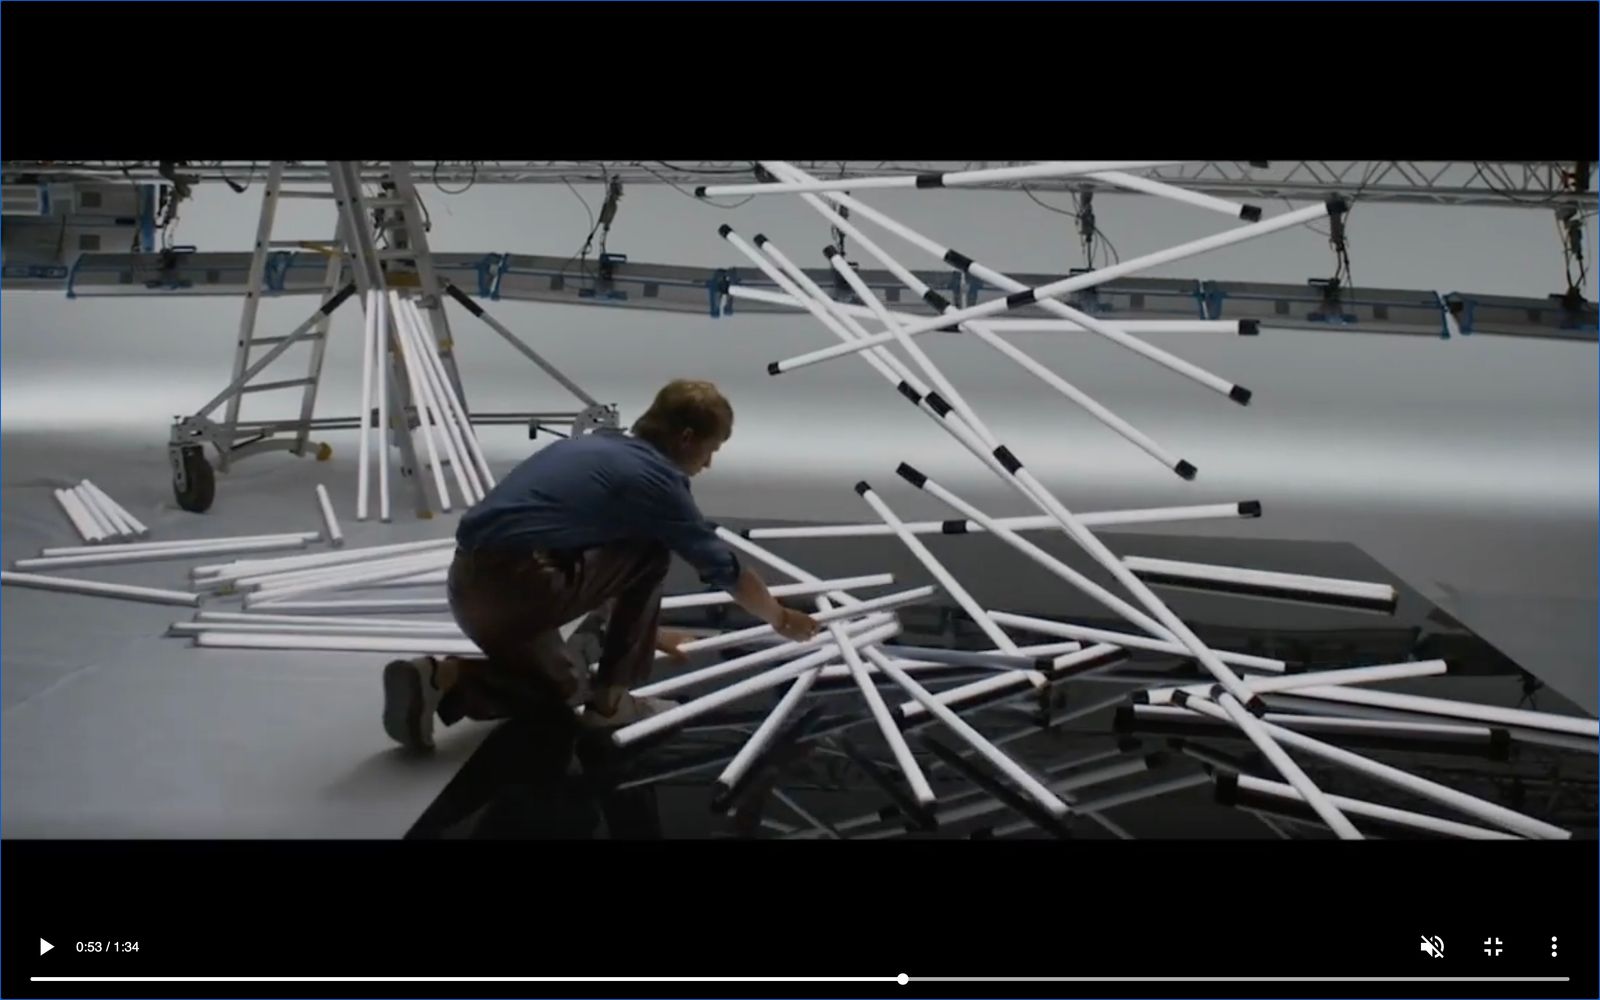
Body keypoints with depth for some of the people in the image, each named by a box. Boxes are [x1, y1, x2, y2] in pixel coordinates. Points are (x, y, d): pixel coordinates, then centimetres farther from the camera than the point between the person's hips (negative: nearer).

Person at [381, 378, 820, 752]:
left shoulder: (596, 448, 26)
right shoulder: (655, 477, 0)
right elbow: (726, 569, 11)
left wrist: (649, 630, 49)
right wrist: (780, 618, 29)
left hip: (469, 587, 9)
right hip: (516, 586, -9)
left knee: (559, 686, 30)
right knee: (647, 554, 11)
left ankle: (443, 680, 5)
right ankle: (610, 699, 14)